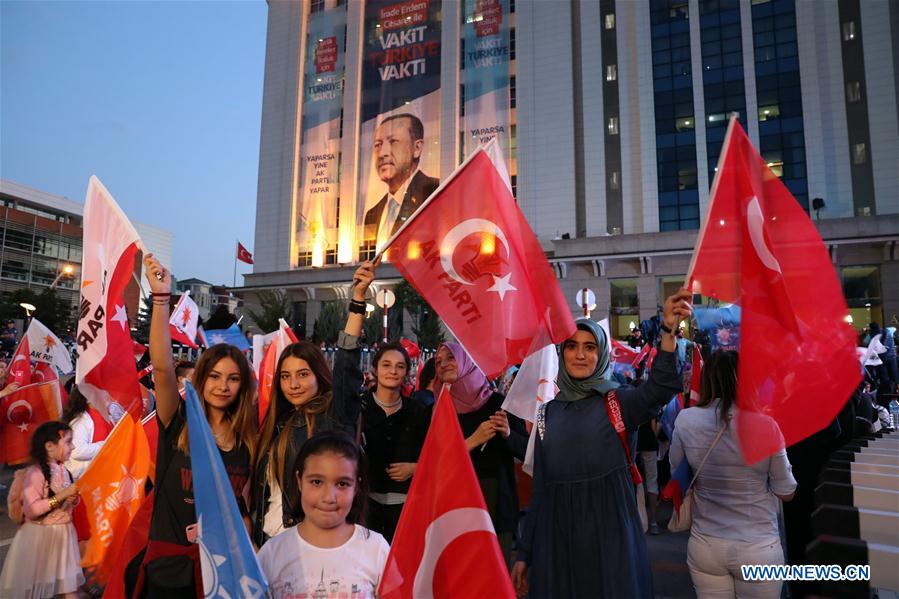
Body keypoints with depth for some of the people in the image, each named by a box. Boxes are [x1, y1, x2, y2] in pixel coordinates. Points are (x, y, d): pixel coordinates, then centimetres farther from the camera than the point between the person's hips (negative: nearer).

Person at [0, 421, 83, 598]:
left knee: (69, 581, 8)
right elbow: (31, 510, -26)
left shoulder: (62, 469, 5)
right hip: (40, 535, -6)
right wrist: (61, 496, -25)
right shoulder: (34, 473, -18)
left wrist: (73, 498, -2)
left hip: (63, 531, 6)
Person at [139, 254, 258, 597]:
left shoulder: (247, 438, -2)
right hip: (169, 565, -2)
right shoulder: (178, 423, -8)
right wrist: (161, 297, -31)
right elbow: (162, 366, -23)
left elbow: (246, 504, 3)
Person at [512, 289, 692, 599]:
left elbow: (660, 388, -25)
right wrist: (525, 553, 8)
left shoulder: (618, 401, -2)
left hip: (610, 531, -2)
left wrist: (669, 330, -40)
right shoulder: (548, 412, 6)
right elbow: (540, 487, 8)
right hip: (556, 535, 3)